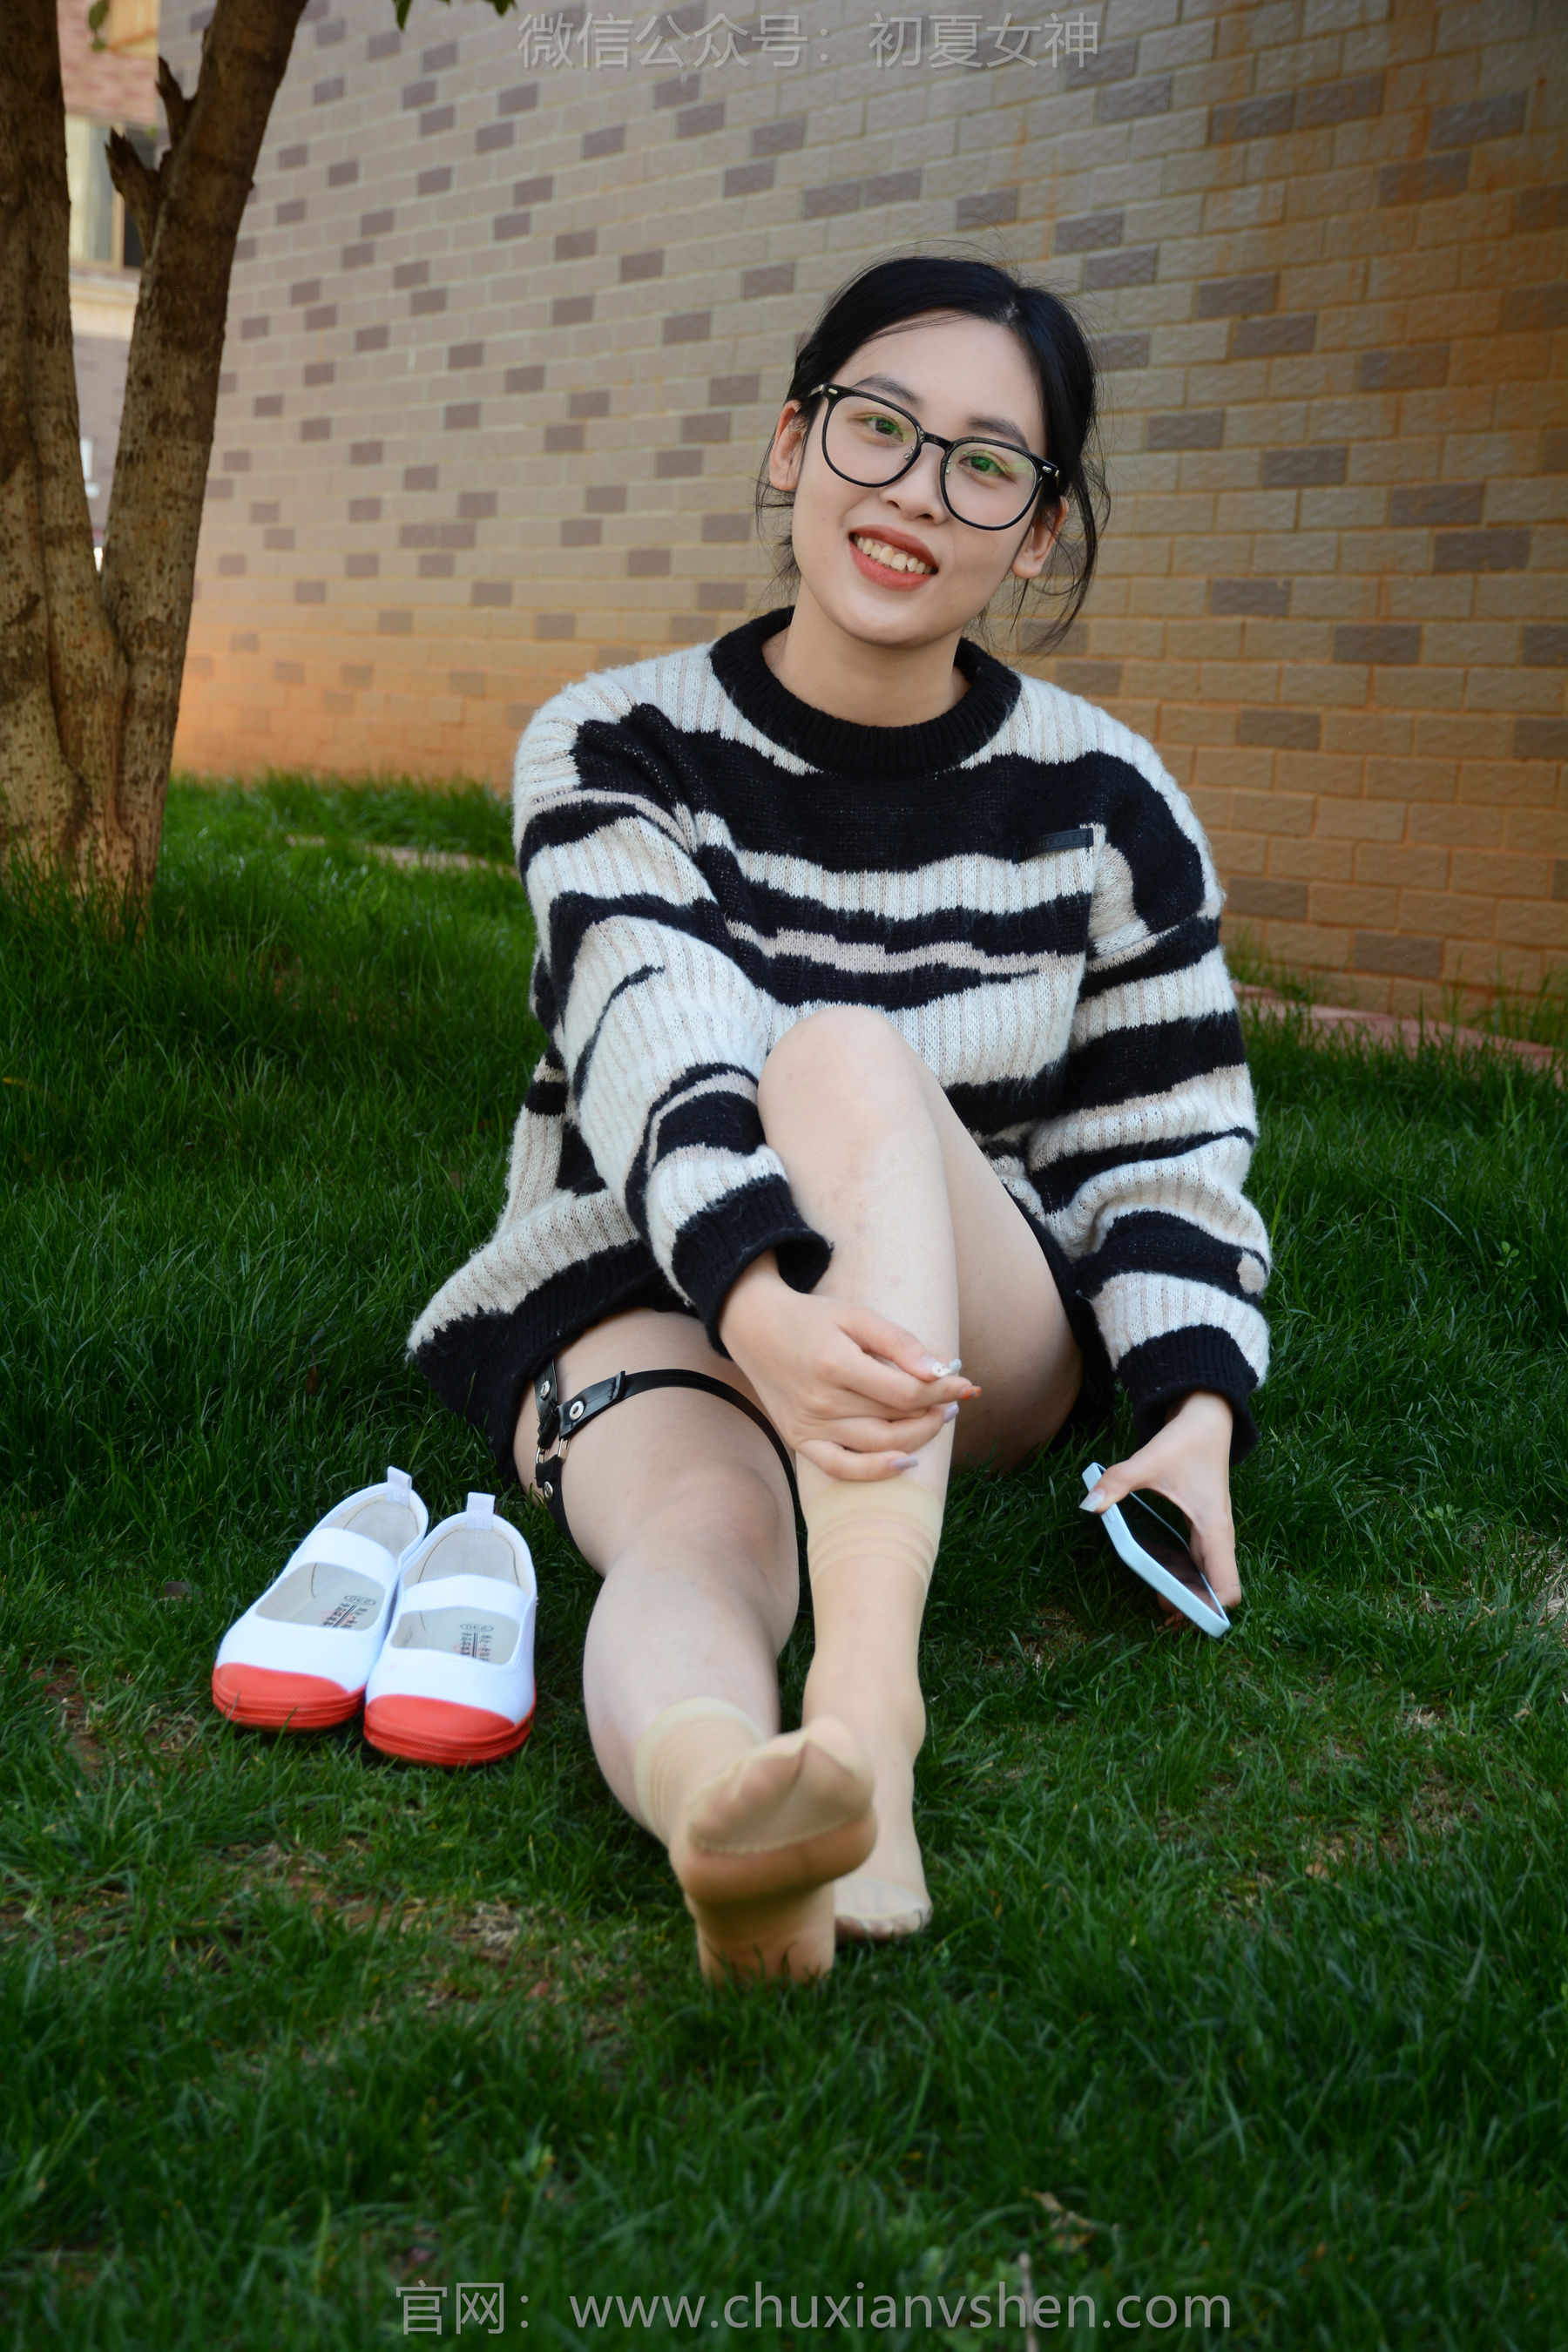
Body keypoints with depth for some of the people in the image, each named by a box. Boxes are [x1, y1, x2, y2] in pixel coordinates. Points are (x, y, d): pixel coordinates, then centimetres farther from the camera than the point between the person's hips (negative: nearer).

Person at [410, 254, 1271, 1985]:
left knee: (846, 1054, -33)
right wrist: (757, 1296, -42)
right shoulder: (613, 748, -4)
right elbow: (655, 1041, -23)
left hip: (974, 1335, 0)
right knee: (702, 1529, -35)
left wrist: (1195, 1403, -13)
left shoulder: (1103, 804, 1)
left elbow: (1166, 1141, 5)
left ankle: (864, 1711, -50)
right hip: (639, 1307, 0)